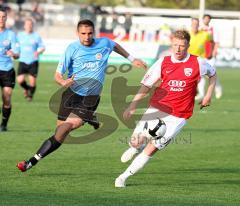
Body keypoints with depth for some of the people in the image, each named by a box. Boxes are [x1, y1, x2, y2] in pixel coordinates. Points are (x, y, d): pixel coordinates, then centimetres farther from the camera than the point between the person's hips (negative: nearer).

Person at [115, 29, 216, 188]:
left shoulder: (198, 63, -4)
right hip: (157, 109, 2)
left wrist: (209, 95, 9)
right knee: (137, 141, -9)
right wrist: (132, 106, -6)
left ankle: (124, 177, 4)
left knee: (152, 149, -8)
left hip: (178, 117, -2)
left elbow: (213, 74, 17)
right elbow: (146, 85, 2)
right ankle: (136, 147, 31)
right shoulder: (163, 62, -1)